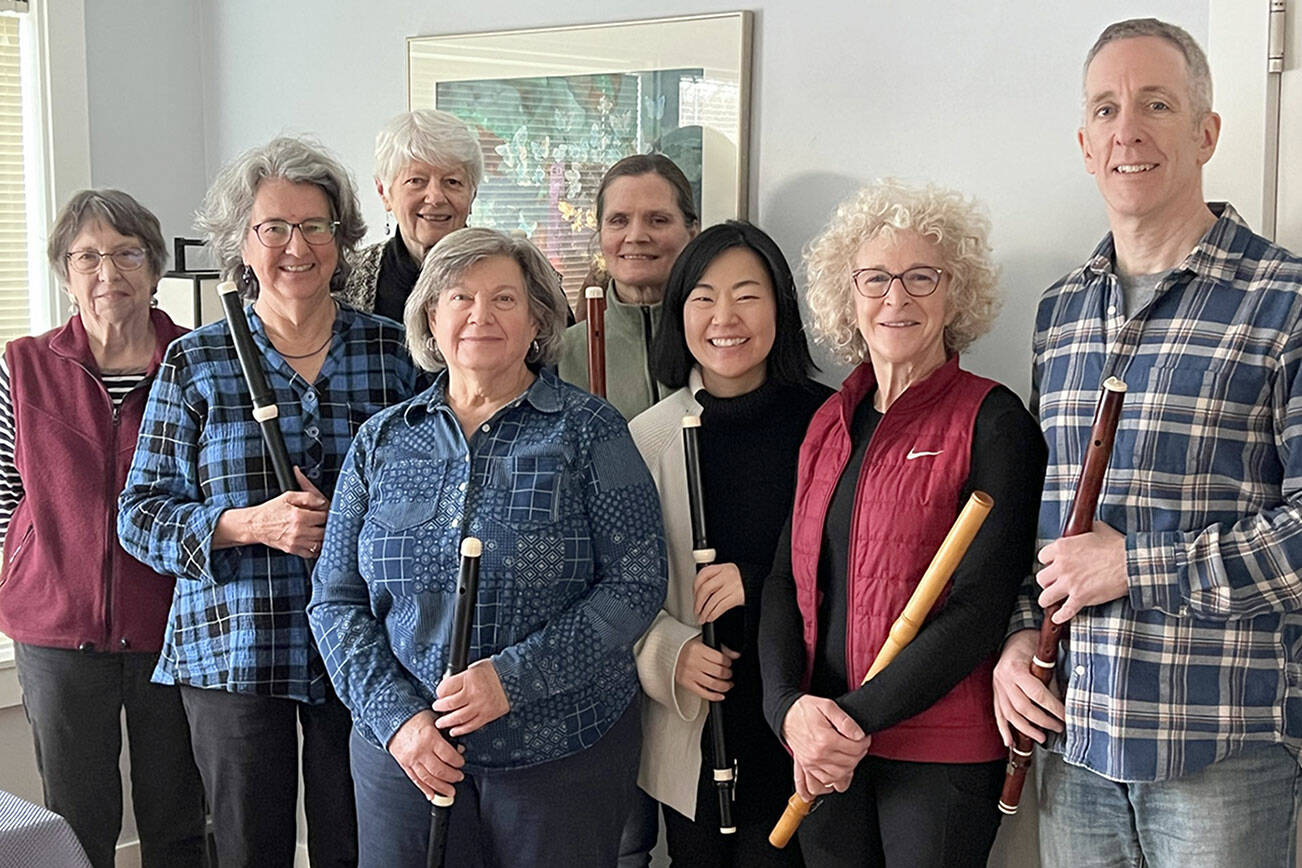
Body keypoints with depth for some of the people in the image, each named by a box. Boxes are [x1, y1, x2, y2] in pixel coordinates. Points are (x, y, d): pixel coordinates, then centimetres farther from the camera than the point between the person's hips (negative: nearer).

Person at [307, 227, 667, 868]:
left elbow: (636, 581, -9)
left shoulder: (587, 429, -3)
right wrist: (395, 715, -8)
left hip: (564, 757, -2)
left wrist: (513, 677, -18)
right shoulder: (381, 440, 6)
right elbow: (336, 599, 6)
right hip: (405, 754, 2)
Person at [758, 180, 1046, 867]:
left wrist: (858, 718, -17)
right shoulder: (828, 424, 9)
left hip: (943, 752, -5)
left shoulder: (991, 420, -8)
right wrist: (790, 707, -11)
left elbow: (980, 609, -14)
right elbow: (787, 580, 6)